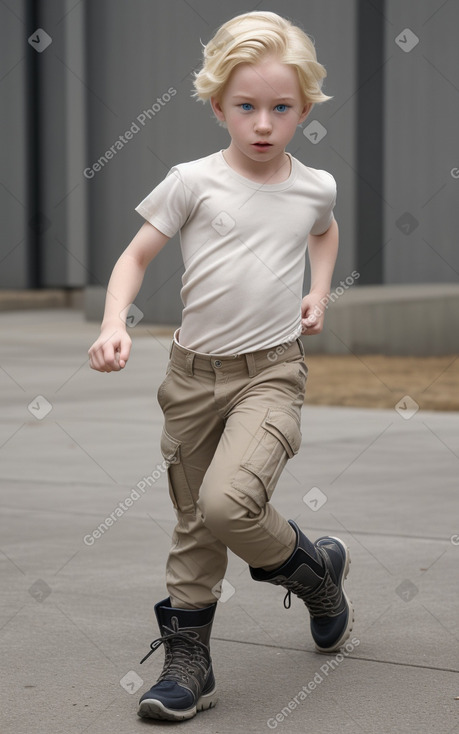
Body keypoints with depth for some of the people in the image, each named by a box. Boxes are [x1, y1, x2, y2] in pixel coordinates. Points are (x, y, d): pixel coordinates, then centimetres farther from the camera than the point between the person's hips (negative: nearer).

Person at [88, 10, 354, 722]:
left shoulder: (314, 187, 3)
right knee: (193, 524, 9)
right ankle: (187, 659, 20)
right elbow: (135, 257, -1)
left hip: (271, 373, -1)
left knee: (229, 503, -23)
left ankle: (313, 568, 5)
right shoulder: (192, 182, -5)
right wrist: (114, 325, -17)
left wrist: (319, 291, 12)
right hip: (194, 370, 1)